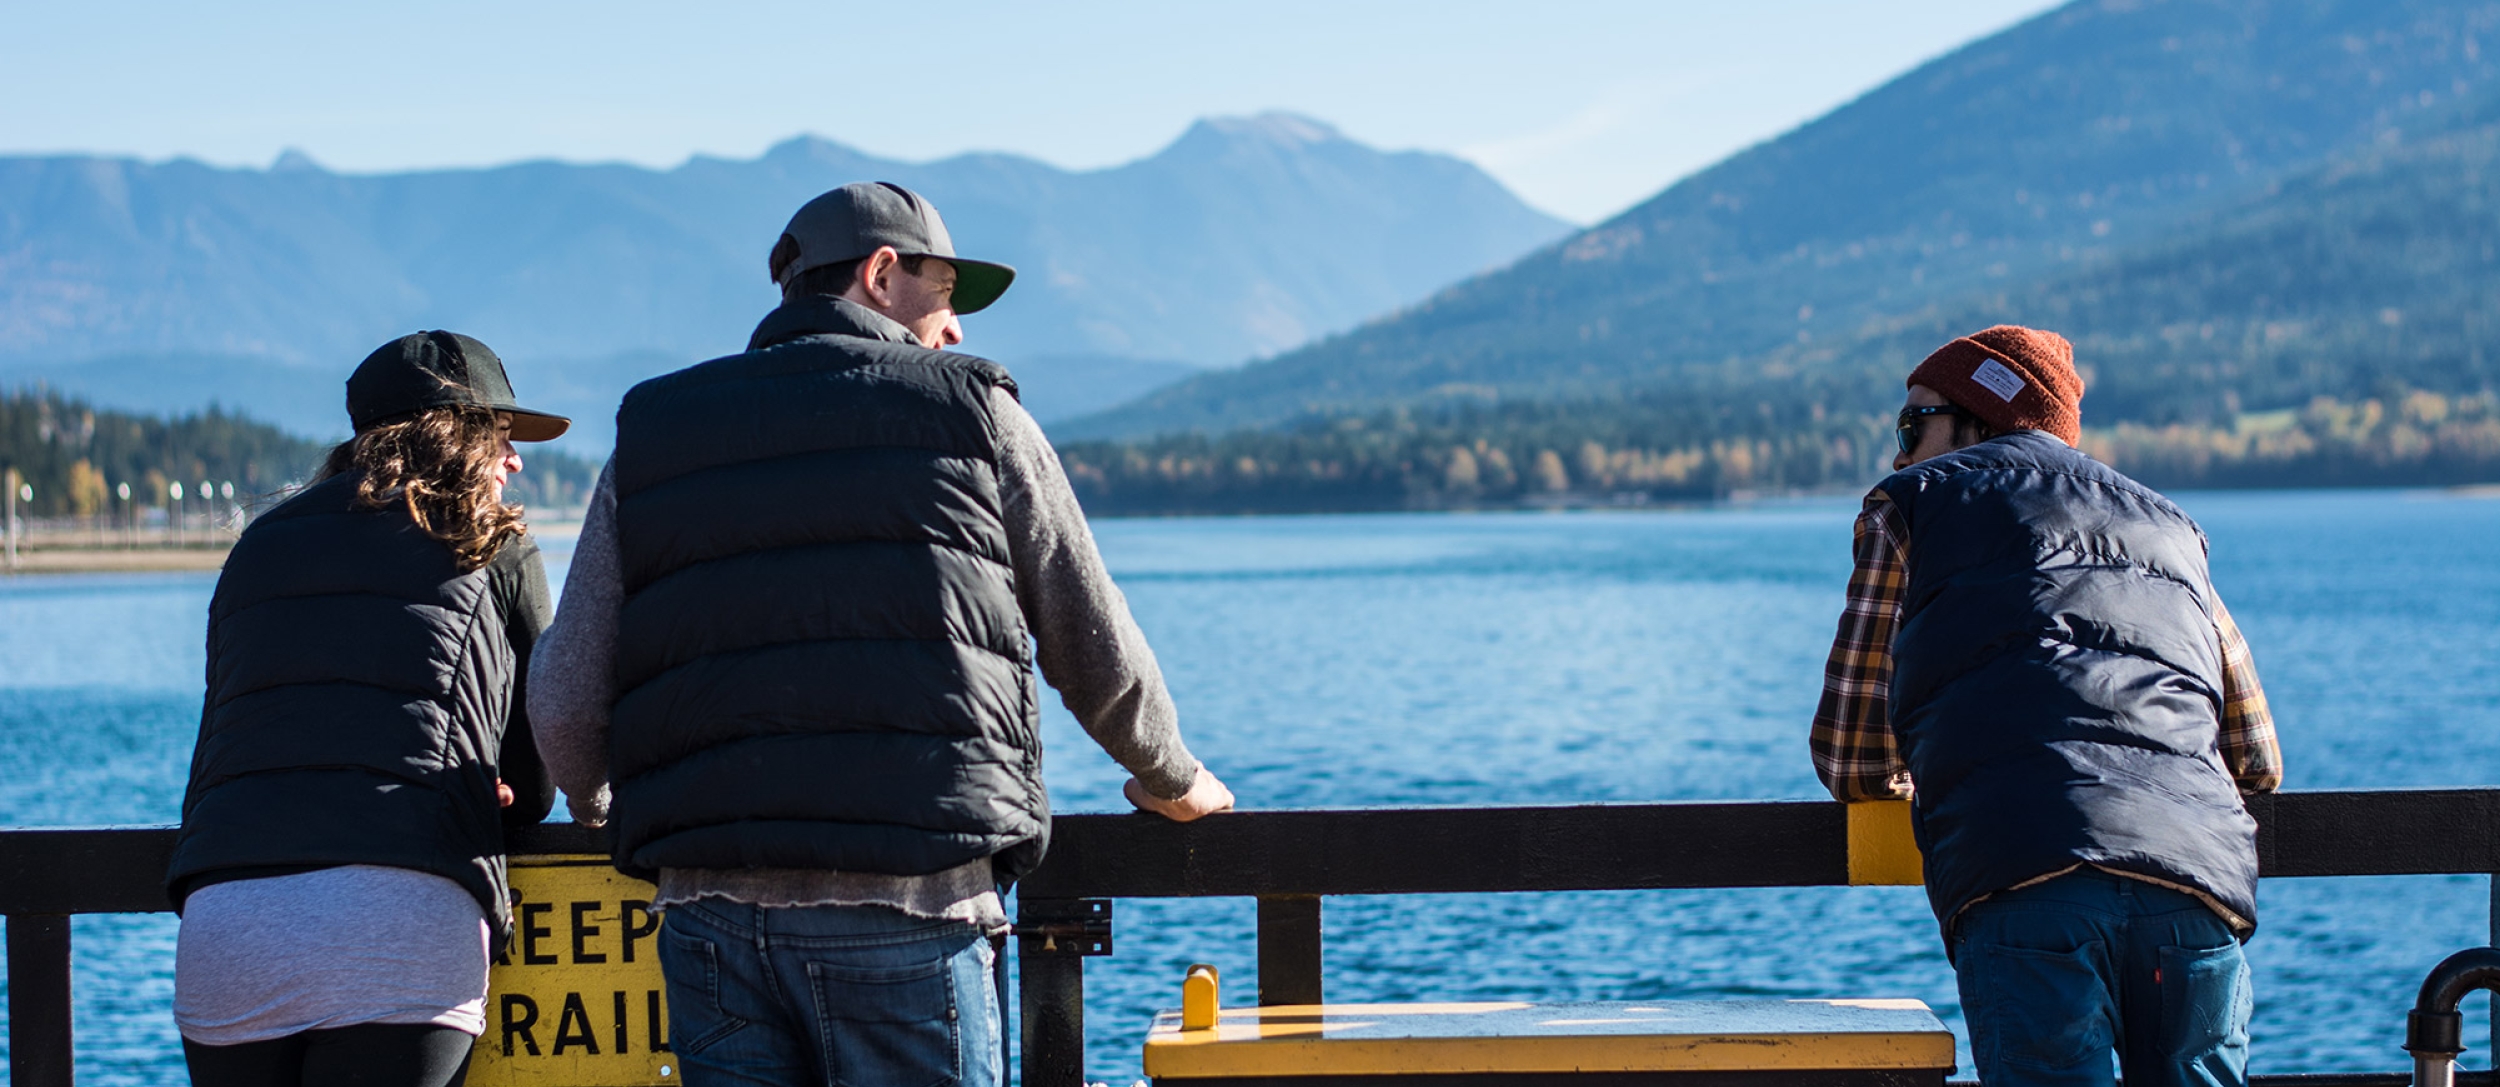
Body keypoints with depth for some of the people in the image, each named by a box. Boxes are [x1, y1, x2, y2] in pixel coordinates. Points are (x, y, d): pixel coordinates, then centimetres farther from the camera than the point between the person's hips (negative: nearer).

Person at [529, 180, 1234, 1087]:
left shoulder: (649, 441, 15)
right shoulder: (976, 415, 10)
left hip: (712, 910, 3)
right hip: (912, 908, -3)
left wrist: (595, 801, 31)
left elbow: (564, 703, 9)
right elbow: (1098, 654, 15)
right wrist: (1173, 780, 34)